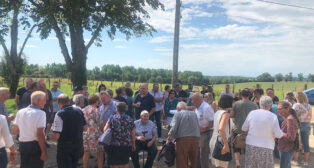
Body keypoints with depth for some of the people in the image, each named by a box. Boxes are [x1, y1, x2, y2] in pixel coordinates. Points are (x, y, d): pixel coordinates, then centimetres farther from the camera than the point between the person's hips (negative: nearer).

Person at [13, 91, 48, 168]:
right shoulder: (40, 113, -16)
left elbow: (14, 131, 10)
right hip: (35, 146, -6)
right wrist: (44, 152, -17)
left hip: (22, 144, 6)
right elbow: (40, 134, -22)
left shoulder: (20, 112, 4)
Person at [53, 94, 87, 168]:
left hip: (64, 146, -5)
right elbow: (85, 128, 8)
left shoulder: (59, 114, -18)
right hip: (78, 143, 5)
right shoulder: (79, 111, -2)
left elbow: (56, 136, -20)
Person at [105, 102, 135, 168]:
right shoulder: (129, 119, -1)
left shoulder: (112, 118, -8)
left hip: (114, 144, -2)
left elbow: (105, 130, -10)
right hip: (127, 145, 2)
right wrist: (133, 144, 12)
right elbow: (133, 133, 1)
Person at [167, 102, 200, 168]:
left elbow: (174, 128, -9)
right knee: (194, 162, 19)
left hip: (183, 140, -4)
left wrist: (169, 139, 1)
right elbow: (198, 127, 7)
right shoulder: (194, 114, 17)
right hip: (195, 139, 4)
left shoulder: (178, 114, 3)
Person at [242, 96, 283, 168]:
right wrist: (281, 133, 14)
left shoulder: (252, 113, -3)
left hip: (251, 145, 2)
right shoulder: (273, 117, -6)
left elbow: (244, 128, 4)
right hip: (266, 147, -2)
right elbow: (278, 135, -8)